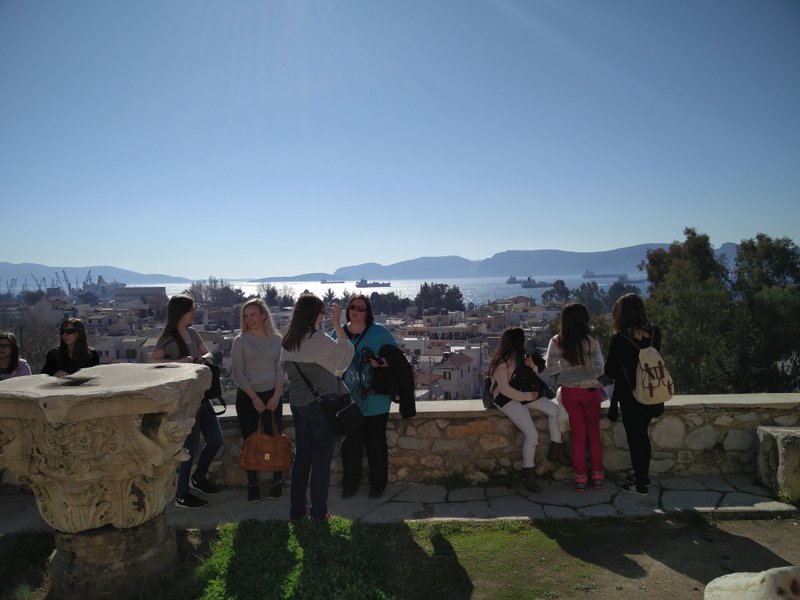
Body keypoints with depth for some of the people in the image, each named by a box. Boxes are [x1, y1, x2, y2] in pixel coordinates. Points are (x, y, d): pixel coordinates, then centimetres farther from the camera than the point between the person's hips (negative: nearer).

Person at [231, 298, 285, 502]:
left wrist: (276, 395, -7)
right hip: (247, 396, -1)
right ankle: (252, 484, 15)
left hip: (272, 395, 1)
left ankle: (277, 481, 15)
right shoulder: (240, 340, -2)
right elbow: (238, 373, -5)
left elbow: (280, 369, 4)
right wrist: (254, 398, -10)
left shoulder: (276, 339, 4)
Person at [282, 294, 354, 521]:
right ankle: (318, 513, 12)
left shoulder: (287, 341, 2)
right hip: (322, 405, -7)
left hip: (297, 404, 7)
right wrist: (337, 324, -1)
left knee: (301, 457, 16)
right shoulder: (319, 339, -19)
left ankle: (297, 510, 24)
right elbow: (346, 352, -6)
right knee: (321, 460, 4)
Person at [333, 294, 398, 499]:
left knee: (376, 444, 8)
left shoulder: (379, 332, -5)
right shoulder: (338, 334, 4)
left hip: (375, 402, -2)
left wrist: (381, 362, -22)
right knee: (350, 445, 9)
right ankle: (350, 484, 26)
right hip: (349, 402, 2)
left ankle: (378, 485, 23)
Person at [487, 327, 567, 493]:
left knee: (555, 409, -4)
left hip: (523, 395, 9)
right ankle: (528, 474, -5)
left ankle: (556, 450, 6)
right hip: (506, 400, -9)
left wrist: (532, 367, -4)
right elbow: (504, 389, -20)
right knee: (532, 435, -20)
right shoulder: (502, 362, -15)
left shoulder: (519, 357, 12)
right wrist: (527, 396, -15)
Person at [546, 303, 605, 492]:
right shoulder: (591, 341, -13)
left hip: (569, 392, 1)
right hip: (590, 390, -1)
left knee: (578, 434, 11)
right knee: (594, 433, 15)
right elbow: (599, 370, -9)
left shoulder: (556, 343, -7)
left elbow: (550, 369, 1)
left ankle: (580, 478, 14)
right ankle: (597, 475, 20)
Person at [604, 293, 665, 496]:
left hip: (630, 397, -5)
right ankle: (644, 475, 34)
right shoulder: (655, 333, -6)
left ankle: (640, 484, 16)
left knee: (635, 438, 7)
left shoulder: (619, 339, -20)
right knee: (643, 435, 21)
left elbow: (610, 370, -12)